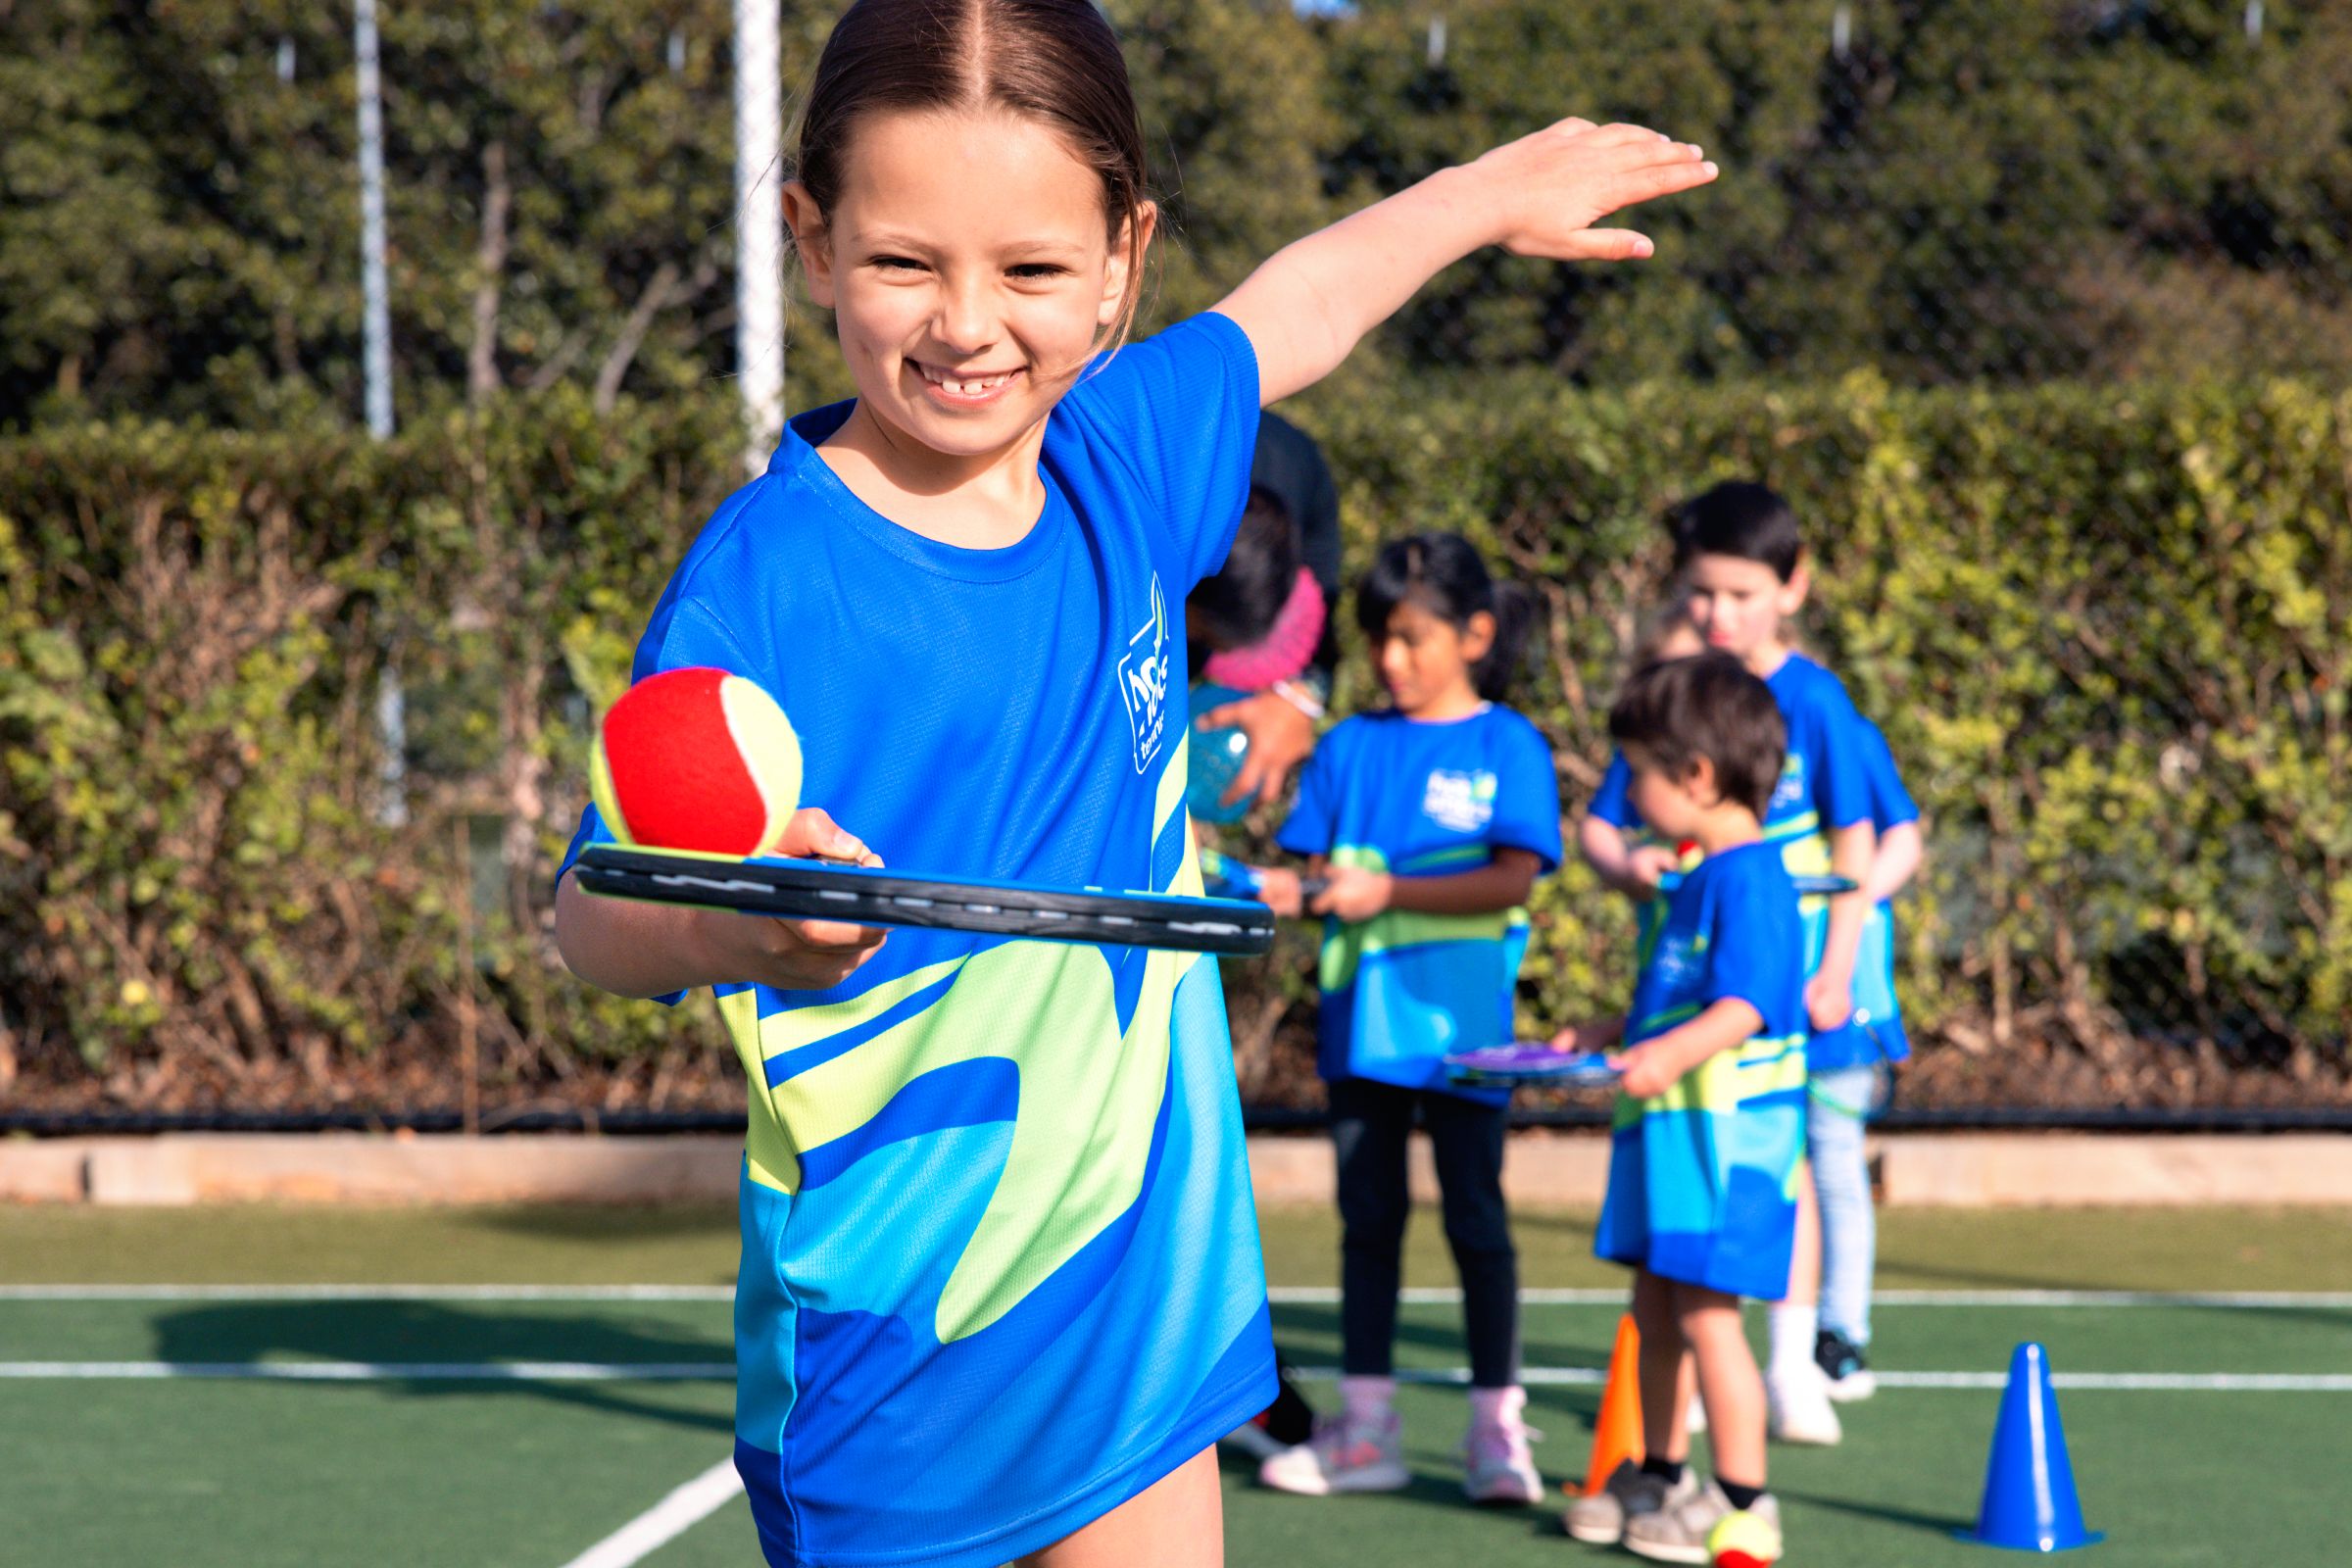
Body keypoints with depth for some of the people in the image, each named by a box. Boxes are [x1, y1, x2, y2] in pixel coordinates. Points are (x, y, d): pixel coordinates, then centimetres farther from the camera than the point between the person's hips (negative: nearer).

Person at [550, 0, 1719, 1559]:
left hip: (1149, 1297, 6)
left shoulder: (1115, 459, 0)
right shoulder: (762, 580, -18)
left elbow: (1289, 311, 21)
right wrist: (731, 924, -44)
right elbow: (598, 909, -23)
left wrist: (1493, 190, 33)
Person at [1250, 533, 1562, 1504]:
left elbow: (1513, 878, -13)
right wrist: (1286, 890, -17)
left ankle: (1496, 1429, 5)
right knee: (1368, 1215, 9)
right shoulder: (1349, 748, 10)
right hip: (1363, 1016, 4)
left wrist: (1390, 890, -23)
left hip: (1459, 1020, -4)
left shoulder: (1507, 746, -3)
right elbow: (1321, 865, 7)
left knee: (1475, 1217, 0)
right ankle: (1365, 1429, 14)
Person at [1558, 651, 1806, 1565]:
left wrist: (1671, 1053, -41)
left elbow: (1745, 1003, -27)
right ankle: (1658, 1477, 31)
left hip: (1725, 1127, -10)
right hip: (1674, 1123, 10)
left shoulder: (1748, 878, -17)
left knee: (1705, 1310, -9)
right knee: (1655, 1306, 18)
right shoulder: (1699, 879, 16)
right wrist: (1607, 1036, 29)